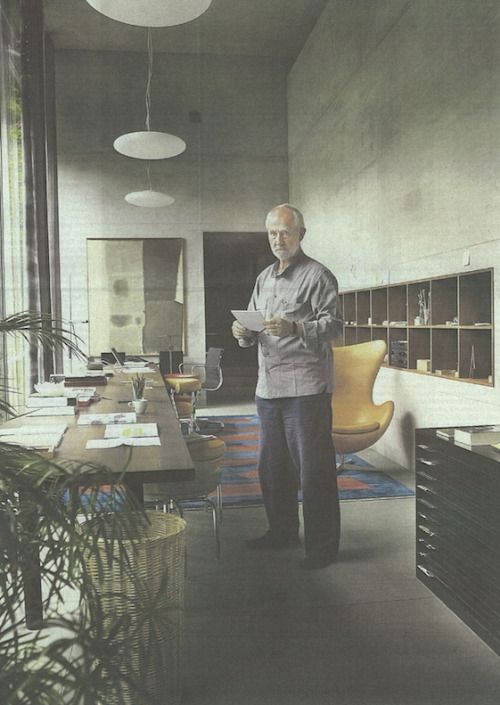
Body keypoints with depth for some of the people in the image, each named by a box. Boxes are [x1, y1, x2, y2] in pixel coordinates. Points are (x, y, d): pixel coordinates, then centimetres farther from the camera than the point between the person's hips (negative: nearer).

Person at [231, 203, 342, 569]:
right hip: (268, 385, 8)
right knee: (273, 464, 17)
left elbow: (333, 324, -12)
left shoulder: (318, 275, -4)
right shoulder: (265, 278, 18)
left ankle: (323, 545, 11)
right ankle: (282, 530, 33)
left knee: (313, 468, -2)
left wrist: (293, 327, -26)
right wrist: (245, 332, -1)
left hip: (306, 387, -8)